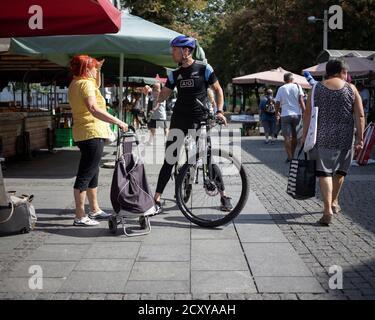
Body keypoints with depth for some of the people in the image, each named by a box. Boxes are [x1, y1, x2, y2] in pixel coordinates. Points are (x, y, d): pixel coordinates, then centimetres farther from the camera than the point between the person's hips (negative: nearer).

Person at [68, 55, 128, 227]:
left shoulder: (75, 84, 15)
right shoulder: (85, 84, -16)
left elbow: (96, 87, 35)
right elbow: (94, 109, -31)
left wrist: (98, 70, 24)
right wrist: (118, 121, -33)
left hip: (83, 134, 11)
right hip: (92, 133, -11)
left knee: (92, 173, 19)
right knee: (85, 175, -7)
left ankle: (95, 210, 31)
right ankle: (80, 217, -3)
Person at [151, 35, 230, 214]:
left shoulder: (204, 69, -2)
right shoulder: (175, 74, 9)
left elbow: (218, 90, 4)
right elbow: (162, 96, 9)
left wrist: (219, 110, -8)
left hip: (201, 121, -2)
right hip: (179, 120, 3)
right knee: (169, 161, -2)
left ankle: (223, 197, 17)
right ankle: (157, 199, 1)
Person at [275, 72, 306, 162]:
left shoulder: (281, 89, 5)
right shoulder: (297, 86, 5)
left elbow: (277, 103, 2)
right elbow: (301, 100, -4)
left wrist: (277, 113, 16)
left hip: (285, 115, -1)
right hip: (297, 114, 2)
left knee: (287, 137, -1)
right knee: (294, 136, 15)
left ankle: (289, 157, -11)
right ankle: (292, 155, 23)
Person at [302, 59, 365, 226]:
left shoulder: (317, 88, 3)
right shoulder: (351, 89, 2)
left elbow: (308, 114, 0)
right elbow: (360, 116, -1)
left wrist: (305, 135, 6)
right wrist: (360, 137, 3)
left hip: (322, 137, -1)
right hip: (345, 138, 1)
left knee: (324, 172, 0)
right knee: (339, 171, 19)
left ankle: (328, 210, -10)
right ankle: (334, 202, 36)